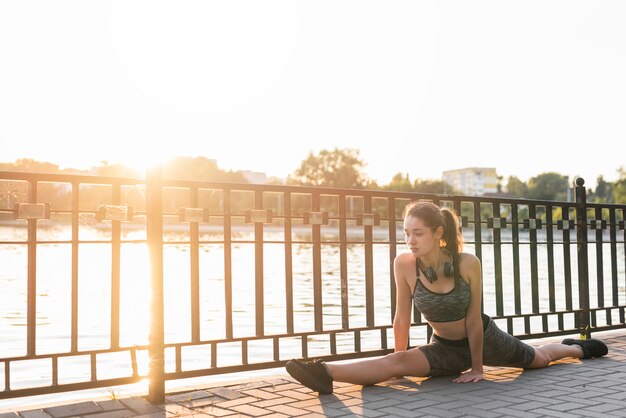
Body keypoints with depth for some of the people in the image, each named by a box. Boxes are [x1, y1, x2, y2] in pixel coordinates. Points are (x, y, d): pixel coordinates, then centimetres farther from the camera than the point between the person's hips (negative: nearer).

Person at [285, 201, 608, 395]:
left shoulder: (468, 264, -30)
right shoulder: (404, 264, -26)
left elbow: (474, 318, -21)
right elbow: (402, 319, -18)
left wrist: (478, 368, -12)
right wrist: (401, 359, -9)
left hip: (484, 338, 0)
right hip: (445, 348, 0)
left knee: (540, 359, 27)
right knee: (397, 363, -29)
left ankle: (577, 348, 59)